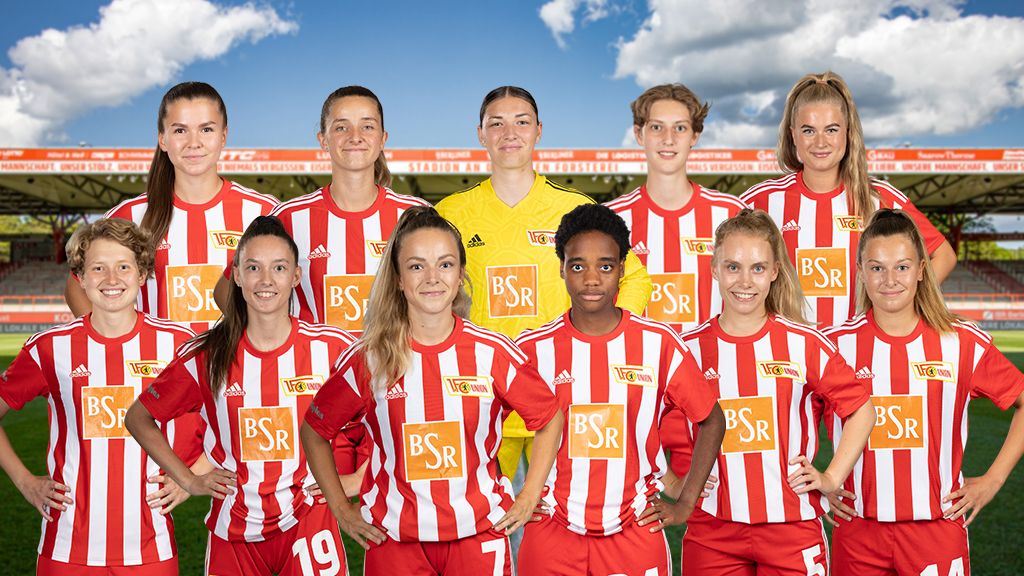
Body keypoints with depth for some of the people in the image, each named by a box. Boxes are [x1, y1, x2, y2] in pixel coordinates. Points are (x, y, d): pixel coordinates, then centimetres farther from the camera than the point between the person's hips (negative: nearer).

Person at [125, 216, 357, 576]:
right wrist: (189, 481, 3)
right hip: (234, 532, 2)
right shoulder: (206, 357, -5)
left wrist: (357, 478, -1)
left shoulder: (331, 347, -8)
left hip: (307, 524, -1)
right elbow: (138, 418, 8)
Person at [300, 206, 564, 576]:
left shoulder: (493, 352, -6)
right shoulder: (368, 359, -6)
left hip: (480, 534, 0)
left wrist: (528, 498, 3)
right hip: (393, 539, 0)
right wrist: (341, 508, 4)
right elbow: (314, 430, 7)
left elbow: (550, 418, 7)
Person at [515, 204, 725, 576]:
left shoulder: (659, 343, -5)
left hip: (635, 532, 0)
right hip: (552, 531, 0)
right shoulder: (534, 348, -5)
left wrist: (686, 502, 1)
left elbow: (712, 421, 5)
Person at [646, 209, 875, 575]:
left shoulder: (805, 344, -1)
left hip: (793, 527, 0)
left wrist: (832, 478, 2)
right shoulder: (689, 349, -1)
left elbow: (860, 410, 8)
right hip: (712, 531, 1)